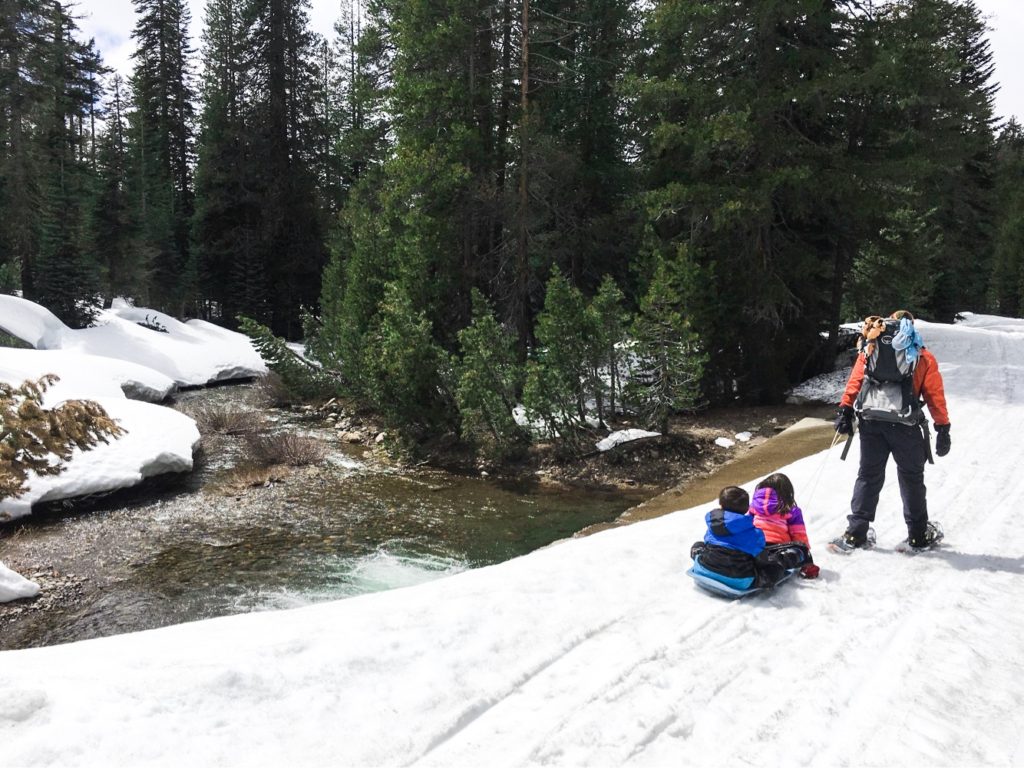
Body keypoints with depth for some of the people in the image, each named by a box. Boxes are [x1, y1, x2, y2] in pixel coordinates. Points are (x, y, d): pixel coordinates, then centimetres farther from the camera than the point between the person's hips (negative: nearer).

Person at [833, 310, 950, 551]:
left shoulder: (871, 350, 10)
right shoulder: (924, 357, 8)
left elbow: (854, 382, 1)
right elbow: (935, 395, 5)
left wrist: (845, 410, 1)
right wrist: (943, 428, 9)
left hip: (871, 424, 1)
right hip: (906, 427, -1)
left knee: (868, 477, 8)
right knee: (911, 479, 12)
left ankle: (855, 533, 5)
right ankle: (919, 535, 21)